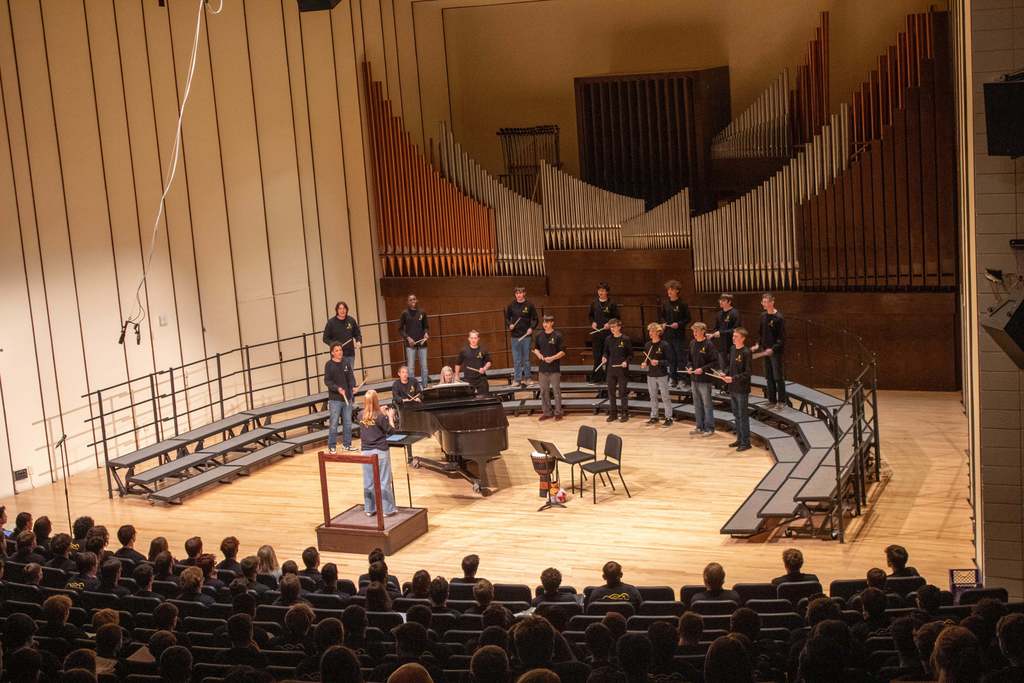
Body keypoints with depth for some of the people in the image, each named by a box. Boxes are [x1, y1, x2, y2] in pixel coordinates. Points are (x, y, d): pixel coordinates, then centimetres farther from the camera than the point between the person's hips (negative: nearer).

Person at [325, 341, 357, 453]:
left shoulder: (346, 364, 8)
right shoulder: (329, 365, -4)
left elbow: (351, 377, 7)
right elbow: (327, 381, -8)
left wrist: (353, 387, -13)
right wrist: (337, 388, -22)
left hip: (347, 398, 5)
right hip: (335, 399, -4)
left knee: (347, 423, 10)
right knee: (334, 423, -3)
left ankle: (347, 444, 21)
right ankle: (331, 446, 3)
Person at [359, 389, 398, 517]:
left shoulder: (361, 416, 0)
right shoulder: (380, 417, -15)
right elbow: (390, 430, -6)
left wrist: (381, 412, 19)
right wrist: (390, 416, 5)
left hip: (366, 451, 5)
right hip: (380, 452, -5)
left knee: (368, 482, 11)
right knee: (384, 481, 2)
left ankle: (369, 509, 17)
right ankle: (387, 509, 6)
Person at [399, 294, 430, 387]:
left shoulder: (422, 313, 6)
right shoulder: (405, 314, -1)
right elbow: (400, 329, 2)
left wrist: (426, 333, -6)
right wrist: (407, 338, -11)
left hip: (422, 343, 3)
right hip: (410, 344, -2)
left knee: (424, 366, 6)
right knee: (411, 367, -2)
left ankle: (425, 386, 15)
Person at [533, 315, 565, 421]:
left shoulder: (557, 336, -8)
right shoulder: (538, 335, 5)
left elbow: (562, 352, -6)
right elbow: (536, 348, 17)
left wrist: (552, 358, -18)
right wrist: (538, 354, -5)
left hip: (554, 368, -4)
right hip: (542, 367, 4)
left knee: (556, 390, 1)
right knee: (544, 391, 9)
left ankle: (558, 412, 10)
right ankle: (546, 412, 19)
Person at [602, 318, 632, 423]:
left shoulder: (625, 339, -5)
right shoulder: (608, 339, 7)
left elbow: (631, 354, -1)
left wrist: (626, 361, -16)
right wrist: (604, 357, -5)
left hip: (622, 369, -4)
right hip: (611, 368, 4)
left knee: (622, 392, 0)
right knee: (611, 392, 7)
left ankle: (624, 413, 8)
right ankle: (612, 413, 17)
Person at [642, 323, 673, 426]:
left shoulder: (664, 345, -10)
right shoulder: (647, 345, 6)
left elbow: (669, 360, -10)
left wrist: (659, 362, -23)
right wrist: (644, 364, -4)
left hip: (662, 375, -5)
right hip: (651, 375, 5)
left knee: (665, 397, -2)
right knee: (653, 396, 13)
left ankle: (668, 417, 5)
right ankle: (654, 417, 23)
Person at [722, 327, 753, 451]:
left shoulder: (746, 352, -15)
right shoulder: (732, 349, 7)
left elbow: (747, 373, -17)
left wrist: (733, 378, -23)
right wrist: (726, 374, 1)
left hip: (742, 390, -8)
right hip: (732, 389, 8)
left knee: (743, 416, -1)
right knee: (736, 415, 16)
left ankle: (746, 442, 5)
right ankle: (739, 439, 26)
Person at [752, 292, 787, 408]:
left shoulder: (779, 318, -14)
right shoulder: (763, 316, 8)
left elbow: (782, 338, -14)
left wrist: (773, 349, -21)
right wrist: (758, 345, 5)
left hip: (776, 352, -7)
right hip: (765, 351, 7)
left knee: (778, 377, -1)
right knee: (769, 377, 10)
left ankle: (782, 401, 9)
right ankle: (772, 400, 17)